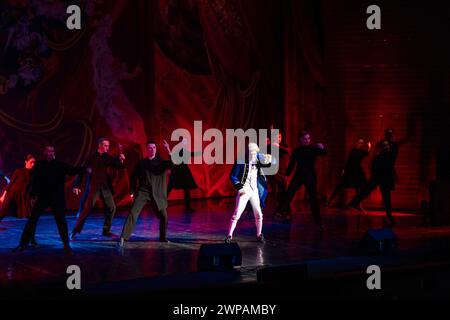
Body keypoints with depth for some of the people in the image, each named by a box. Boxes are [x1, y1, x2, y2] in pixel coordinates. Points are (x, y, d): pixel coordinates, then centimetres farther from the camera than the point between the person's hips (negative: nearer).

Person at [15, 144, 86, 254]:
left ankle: (66, 245, 10)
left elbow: (72, 170, -8)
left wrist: (85, 169, -24)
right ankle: (23, 244, 8)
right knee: (32, 219, 1)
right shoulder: (39, 165, 2)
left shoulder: (60, 165, 0)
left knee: (61, 221, 0)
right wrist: (33, 194, -6)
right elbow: (34, 180, 1)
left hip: (57, 198, -1)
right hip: (42, 197, 1)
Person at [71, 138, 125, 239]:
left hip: (105, 187, 5)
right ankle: (75, 231, -4)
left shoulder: (107, 157, 7)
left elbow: (118, 167, 9)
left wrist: (121, 160, -13)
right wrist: (76, 186, -11)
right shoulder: (92, 157, -6)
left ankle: (106, 230, 17)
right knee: (87, 209, -10)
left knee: (111, 208, 5)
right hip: (94, 187, -5)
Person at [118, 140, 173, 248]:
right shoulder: (141, 163, 5)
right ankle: (123, 238, -19)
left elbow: (171, 165, -14)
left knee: (163, 216, 3)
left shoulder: (161, 161, 5)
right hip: (142, 192, -1)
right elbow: (133, 177, 10)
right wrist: (132, 191, 3)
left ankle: (163, 237, 26)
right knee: (133, 213, -16)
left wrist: (169, 152, -26)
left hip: (157, 194, 1)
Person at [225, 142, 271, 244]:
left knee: (258, 214, 7)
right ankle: (229, 235, 2)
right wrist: (239, 187, -16)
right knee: (236, 214, -7)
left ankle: (259, 235, 22)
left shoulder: (257, 160, 1)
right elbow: (232, 176, -9)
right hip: (244, 191, -4)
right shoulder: (241, 162, -11)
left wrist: (268, 159, -10)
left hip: (255, 192, 5)